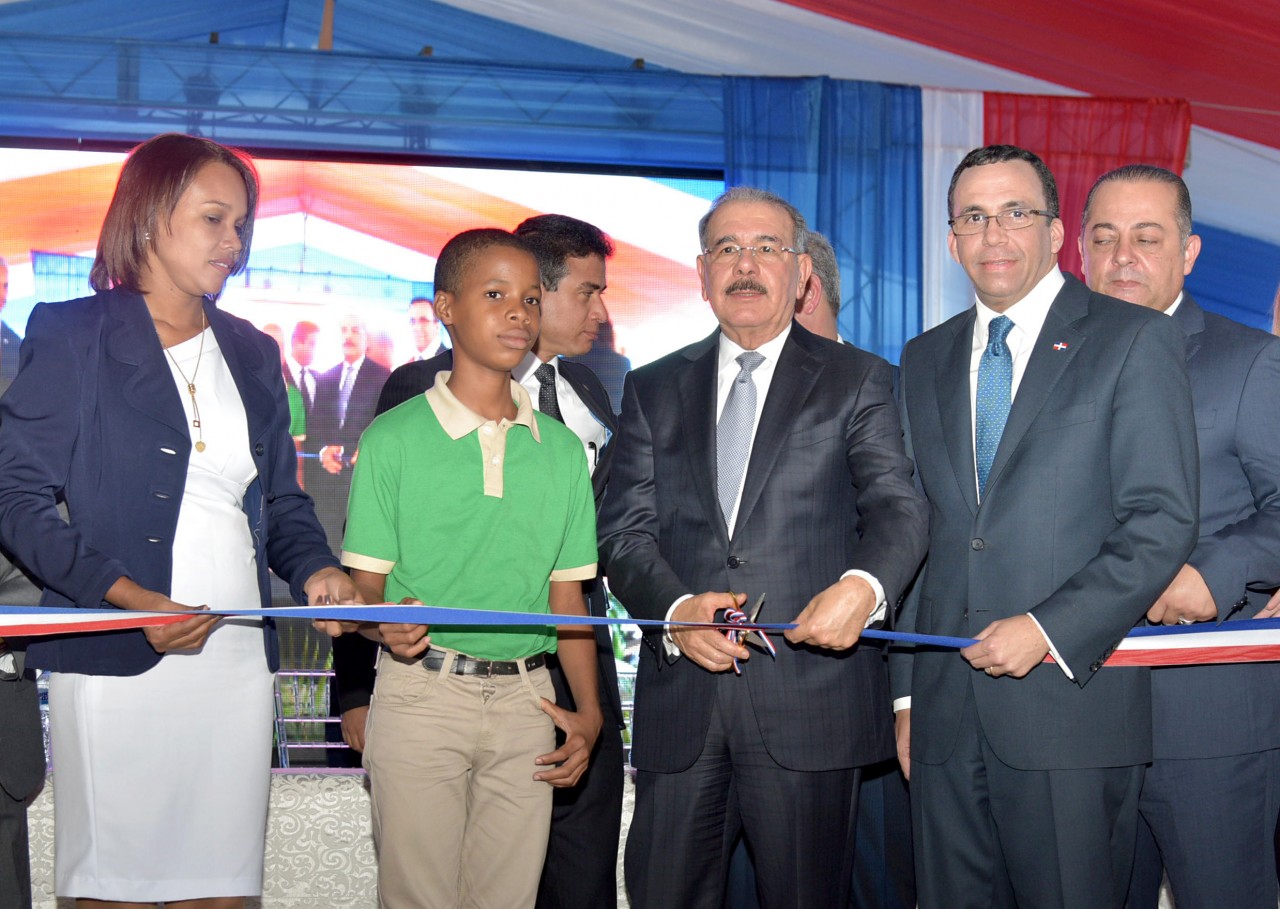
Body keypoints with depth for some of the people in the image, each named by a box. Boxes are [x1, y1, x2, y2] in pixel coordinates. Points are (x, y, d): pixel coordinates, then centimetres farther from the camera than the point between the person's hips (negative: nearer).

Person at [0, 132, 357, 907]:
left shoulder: (252, 354, 18)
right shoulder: (73, 336, 2)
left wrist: (316, 568, -1)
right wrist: (130, 598, -16)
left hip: (238, 660, 5)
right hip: (116, 661, -4)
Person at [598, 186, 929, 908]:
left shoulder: (857, 381, 8)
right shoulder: (653, 390, 14)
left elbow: (897, 506, -3)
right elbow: (624, 529, 6)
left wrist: (865, 584, -25)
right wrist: (675, 608, -13)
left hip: (809, 697, -2)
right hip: (680, 701, 2)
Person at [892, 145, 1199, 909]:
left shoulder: (1133, 342, 0)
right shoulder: (925, 360, 16)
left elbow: (1163, 522, -7)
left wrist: (1048, 630, -15)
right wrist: (906, 692, 11)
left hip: (1072, 699, -4)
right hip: (946, 714, 5)